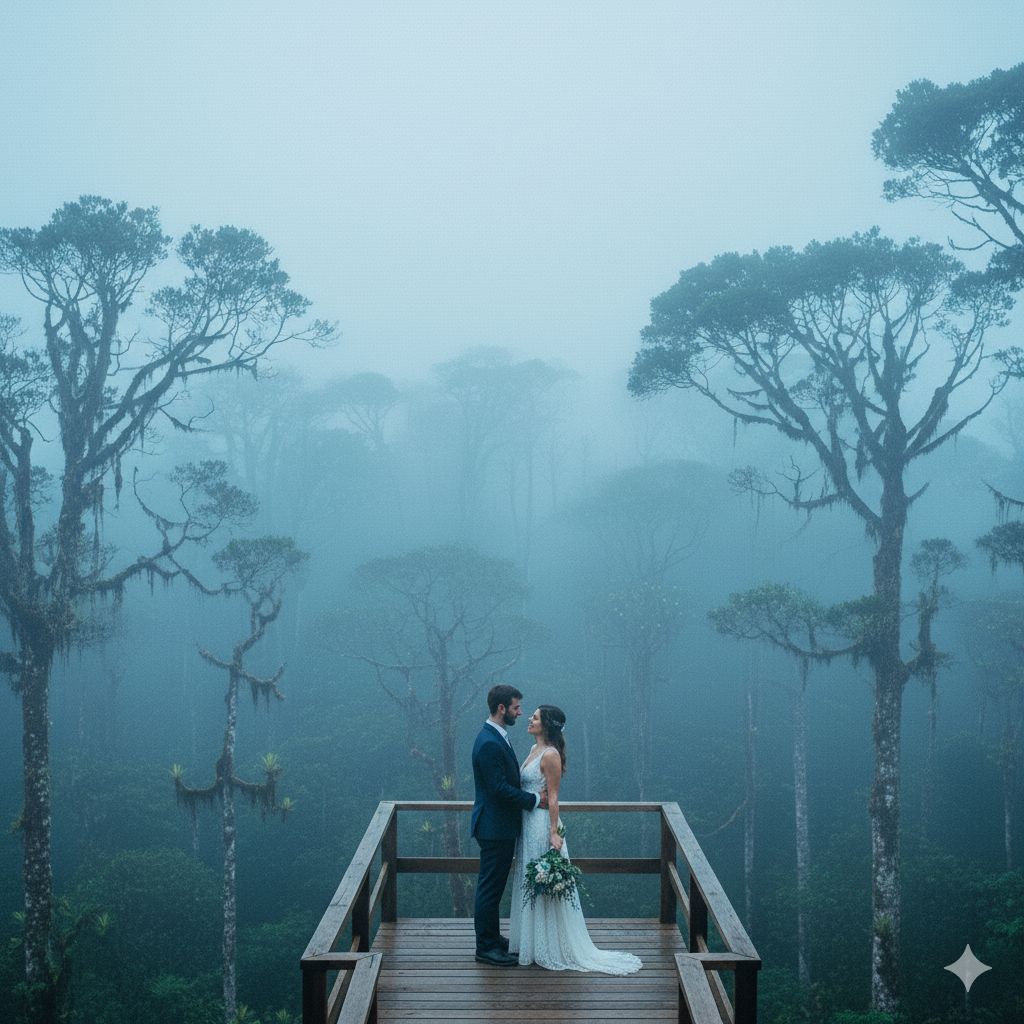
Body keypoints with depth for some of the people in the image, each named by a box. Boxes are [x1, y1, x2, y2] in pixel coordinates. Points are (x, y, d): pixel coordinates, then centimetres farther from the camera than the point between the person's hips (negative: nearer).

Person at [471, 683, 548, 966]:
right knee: (490, 887, 0)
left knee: (493, 887, 19)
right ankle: (486, 948, 8)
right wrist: (534, 800, -16)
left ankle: (491, 938, 30)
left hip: (501, 827, 11)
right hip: (495, 827, -11)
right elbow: (499, 789, -25)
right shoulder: (489, 744, -22)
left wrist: (533, 795, 10)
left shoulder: (497, 737, 11)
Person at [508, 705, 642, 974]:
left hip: (541, 822, -9)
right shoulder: (535, 749, 10)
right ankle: (530, 942, 26)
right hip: (528, 821, 9)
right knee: (529, 882, 15)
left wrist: (553, 833, -20)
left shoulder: (550, 755, -17)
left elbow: (553, 797, -18)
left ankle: (550, 948, 9)